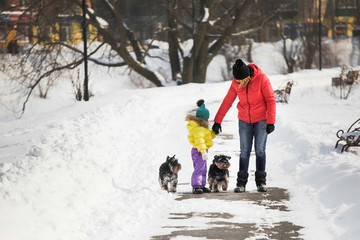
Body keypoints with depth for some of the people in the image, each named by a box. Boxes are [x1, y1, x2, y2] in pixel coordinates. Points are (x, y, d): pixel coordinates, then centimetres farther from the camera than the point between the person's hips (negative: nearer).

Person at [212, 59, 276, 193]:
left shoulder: (261, 79, -18)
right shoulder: (236, 83, -7)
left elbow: (271, 100, -14)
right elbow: (227, 101, 1)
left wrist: (271, 122, -18)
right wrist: (217, 121, 2)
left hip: (261, 120, -3)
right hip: (244, 120, 3)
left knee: (260, 151, -2)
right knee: (244, 151, -2)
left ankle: (261, 182, 3)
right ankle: (241, 183, -3)